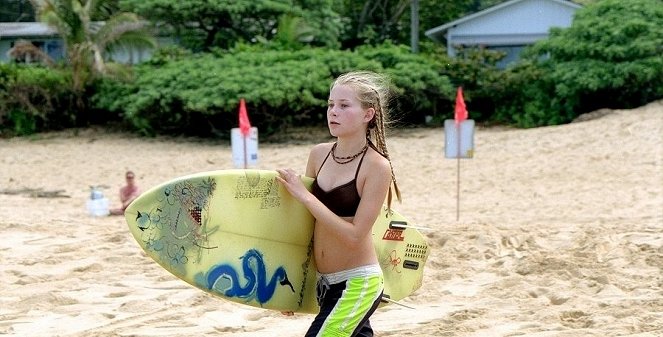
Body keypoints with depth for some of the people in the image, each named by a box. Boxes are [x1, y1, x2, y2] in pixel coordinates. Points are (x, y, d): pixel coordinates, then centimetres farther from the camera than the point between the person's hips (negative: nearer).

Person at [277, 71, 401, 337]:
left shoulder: (377, 166, -14)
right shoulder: (319, 155, 2)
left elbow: (354, 236, -20)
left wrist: (304, 196, -20)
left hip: (357, 285, -6)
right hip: (324, 282, 6)